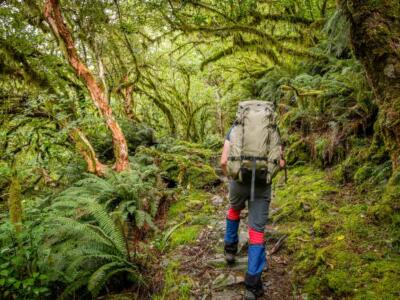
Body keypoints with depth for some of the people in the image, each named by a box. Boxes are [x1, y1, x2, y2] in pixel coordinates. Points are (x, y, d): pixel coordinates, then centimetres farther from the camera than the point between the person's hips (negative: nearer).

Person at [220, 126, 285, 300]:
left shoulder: (234, 129, 6)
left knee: (235, 209, 34)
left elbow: (224, 161, -5)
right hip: (262, 185, 0)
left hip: (239, 181, 0)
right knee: (257, 231, 5)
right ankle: (253, 284, 3)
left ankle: (230, 248, 41)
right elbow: (281, 163, 3)